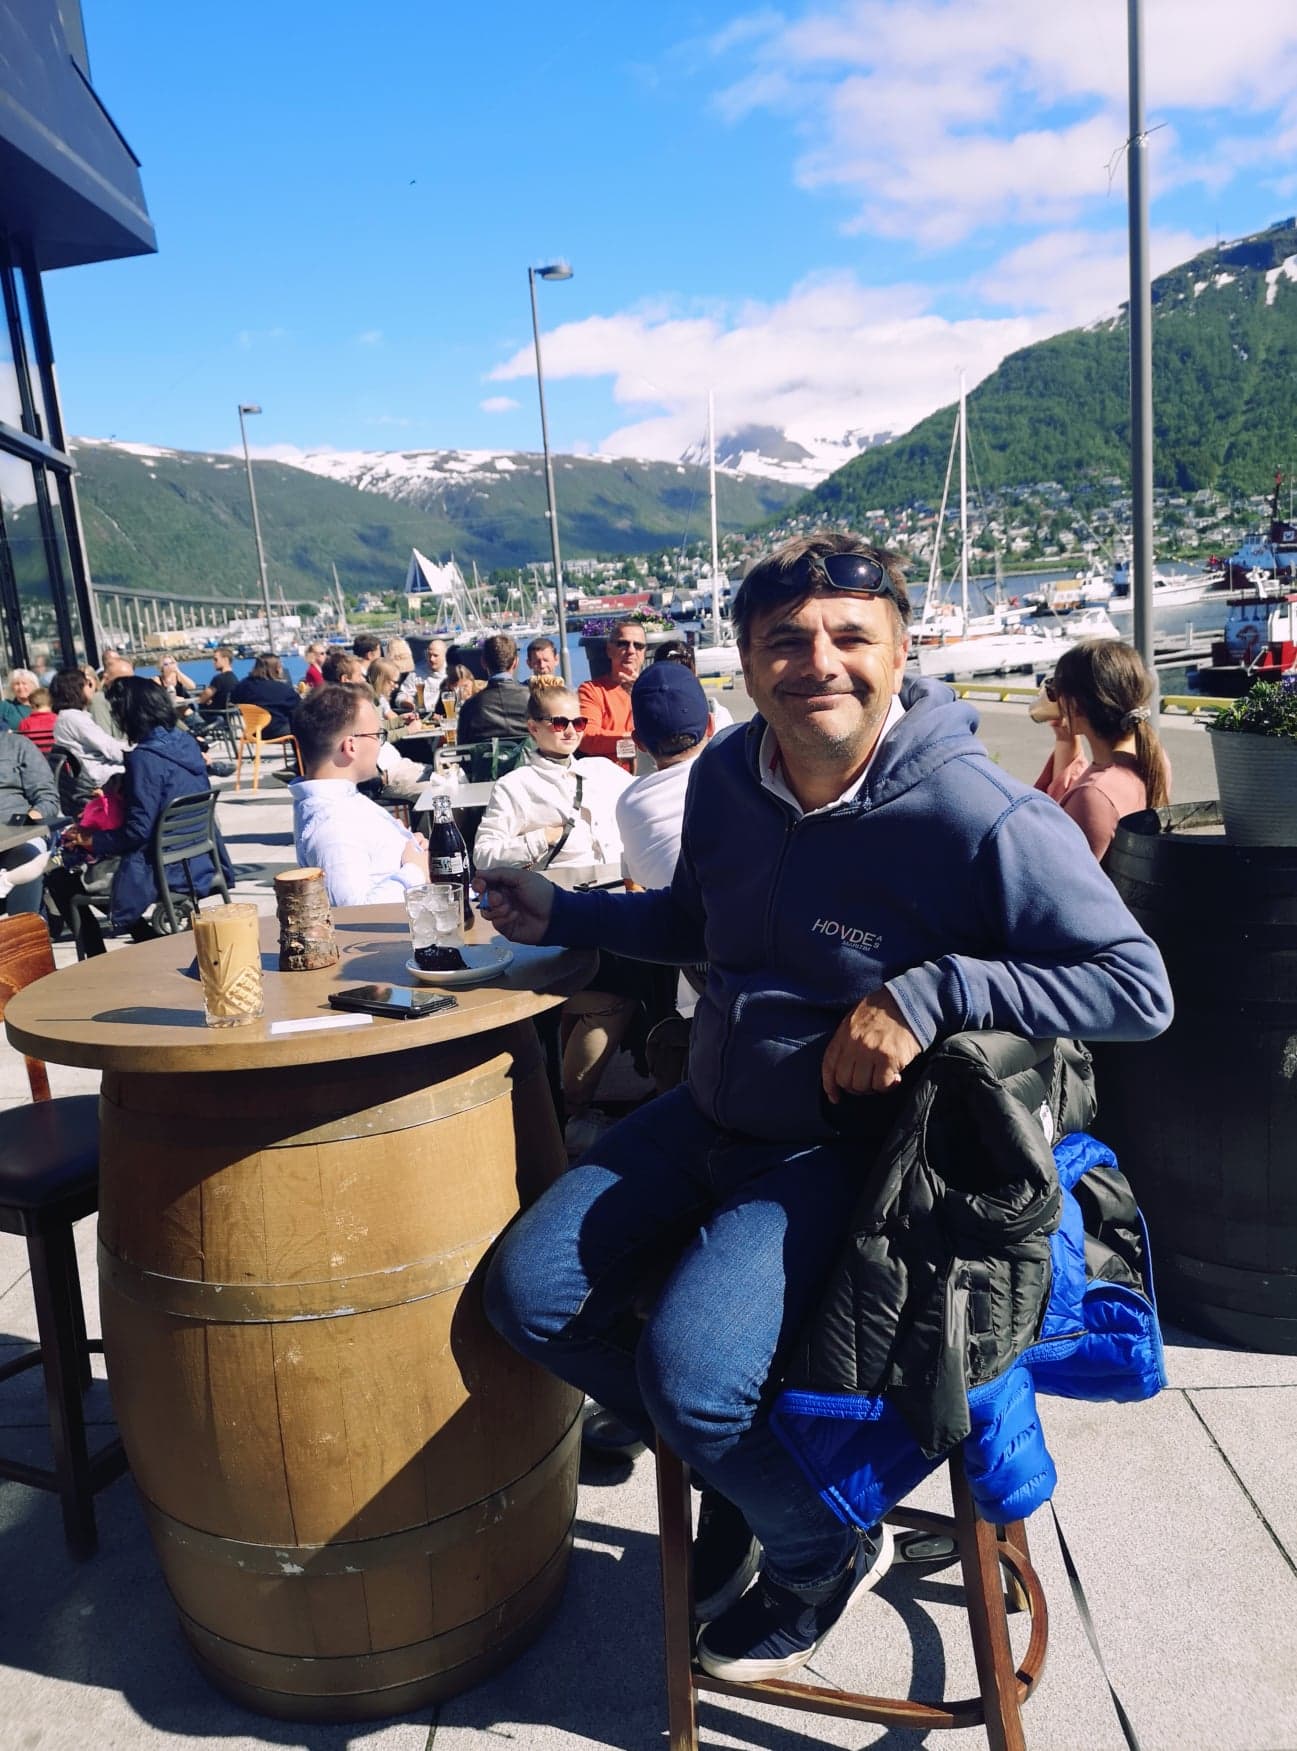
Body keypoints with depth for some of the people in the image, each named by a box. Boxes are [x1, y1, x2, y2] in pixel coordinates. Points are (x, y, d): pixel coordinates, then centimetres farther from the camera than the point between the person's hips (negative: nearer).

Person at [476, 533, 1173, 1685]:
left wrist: (930, 993, -31)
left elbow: (1141, 989, -22)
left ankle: (828, 1547, 15)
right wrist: (562, 916, 6)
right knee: (532, 1294, 2)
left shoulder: (979, 820, -23)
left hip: (840, 1149, -6)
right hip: (709, 1114, 7)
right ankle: (732, 1473, 27)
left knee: (691, 1376, -23)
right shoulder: (727, 774, -3)